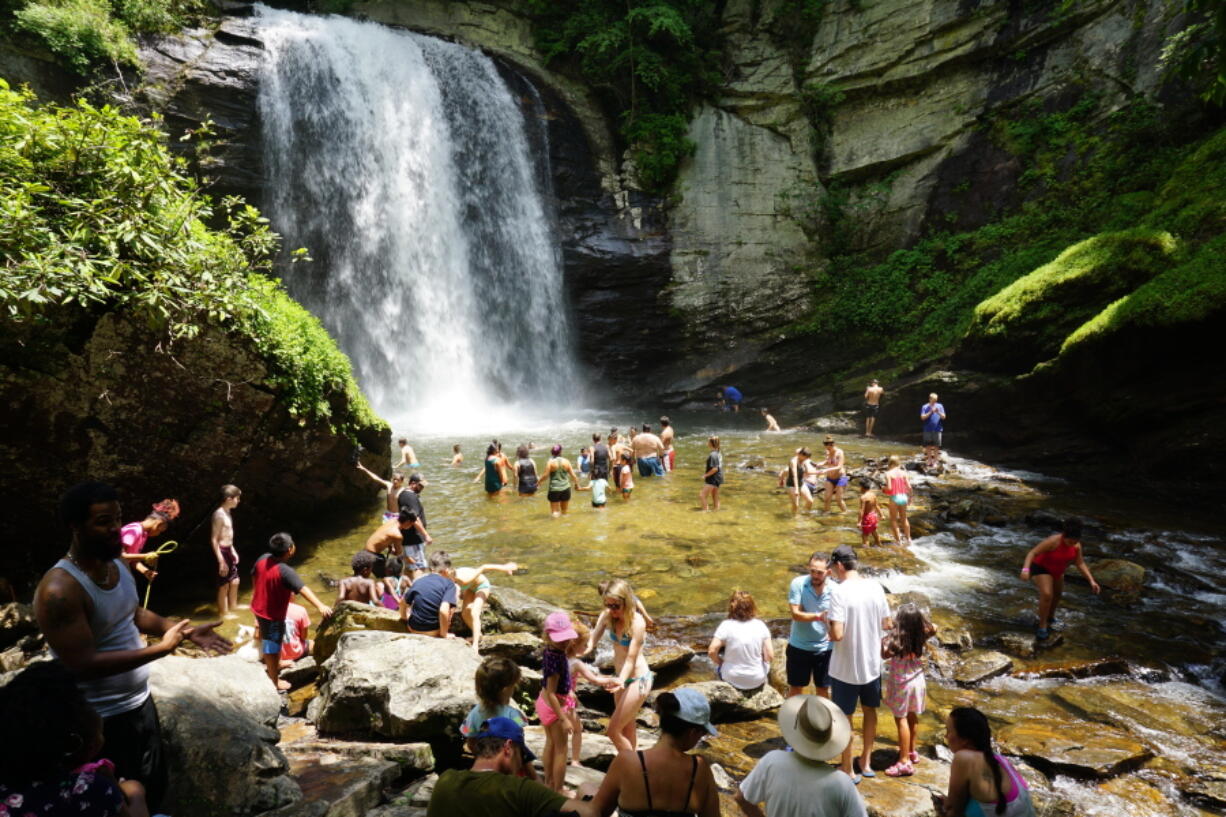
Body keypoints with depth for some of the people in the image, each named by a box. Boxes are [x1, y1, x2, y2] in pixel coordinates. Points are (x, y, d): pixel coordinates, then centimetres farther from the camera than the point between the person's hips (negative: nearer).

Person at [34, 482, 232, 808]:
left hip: (140, 701, 8)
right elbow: (83, 665, -30)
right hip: (103, 719, -8)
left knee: (154, 786, 25)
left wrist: (188, 631, 1)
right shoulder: (59, 590, -27)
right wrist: (161, 648, -28)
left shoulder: (117, 566, -1)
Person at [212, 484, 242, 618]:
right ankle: (223, 612, 15)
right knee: (224, 584, 3)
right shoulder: (219, 514, -19)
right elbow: (214, 539, -21)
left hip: (229, 550, 9)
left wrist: (233, 551, 22)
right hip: (222, 551, -9)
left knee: (235, 580, 19)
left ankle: (233, 606, 36)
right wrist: (221, 561, -22)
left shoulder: (228, 512, 9)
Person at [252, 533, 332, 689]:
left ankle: (276, 664, 54)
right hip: (272, 614, -8)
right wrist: (320, 606, -54)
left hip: (259, 607, 8)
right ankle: (274, 681, 27)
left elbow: (254, 575, 8)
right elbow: (303, 589, -45)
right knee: (272, 647, 10)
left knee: (268, 640, 30)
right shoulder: (285, 571, -35)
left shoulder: (263, 558, -10)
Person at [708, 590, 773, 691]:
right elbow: (770, 656, -10)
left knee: (719, 666, 30)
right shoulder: (760, 625, -9)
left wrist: (720, 662, 0)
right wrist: (760, 659, 11)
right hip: (757, 682, 2)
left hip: (732, 680, -1)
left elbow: (712, 651, -19)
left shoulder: (726, 625, -16)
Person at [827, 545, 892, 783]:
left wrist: (827, 620, -7)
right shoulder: (875, 587, -5)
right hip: (872, 664, 6)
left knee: (844, 717, 12)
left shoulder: (841, 593, -23)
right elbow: (887, 624, 4)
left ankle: (848, 770, 25)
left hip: (846, 668, -5)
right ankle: (866, 762, 39)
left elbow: (837, 635, -27)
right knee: (870, 711, 24)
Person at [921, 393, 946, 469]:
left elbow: (943, 417, 0)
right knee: (928, 446, 6)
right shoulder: (925, 407, 0)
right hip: (928, 429, 0)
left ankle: (935, 461, 9)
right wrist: (930, 412, -18)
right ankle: (929, 460, 17)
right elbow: (922, 417, -7)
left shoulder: (940, 406, 2)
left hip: (937, 429, 0)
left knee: (936, 446, 2)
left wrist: (938, 412, -18)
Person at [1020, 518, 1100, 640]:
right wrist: (1026, 569, -49)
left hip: (1056, 570, 7)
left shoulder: (1076, 545, -16)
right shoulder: (1053, 541, -35)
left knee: (1057, 594, 25)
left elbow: (1081, 564, -8)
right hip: (1041, 567, -7)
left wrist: (1092, 581, -18)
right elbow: (1032, 553, -35)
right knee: (1047, 594, -26)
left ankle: (1050, 617, 53)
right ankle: (1042, 626, -13)